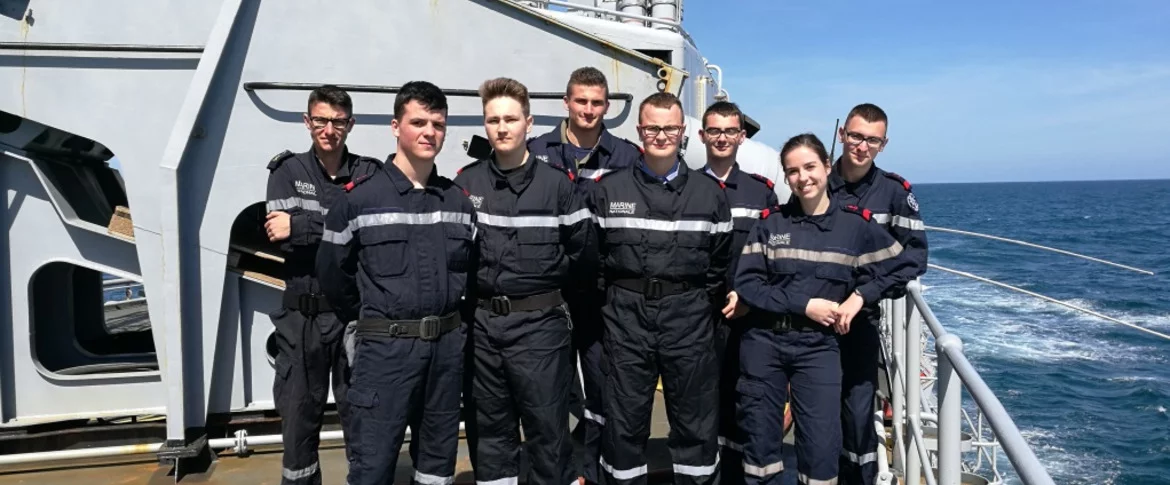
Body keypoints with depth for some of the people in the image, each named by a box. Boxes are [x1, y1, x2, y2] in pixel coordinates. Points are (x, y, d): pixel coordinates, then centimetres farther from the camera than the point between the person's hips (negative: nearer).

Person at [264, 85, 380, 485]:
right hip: (303, 316, 1)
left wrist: (302, 227, -16)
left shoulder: (369, 173, 3)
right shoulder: (287, 171, 4)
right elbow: (280, 236, -10)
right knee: (299, 416, 11)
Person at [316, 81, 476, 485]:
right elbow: (332, 273, 2)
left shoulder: (459, 201, 7)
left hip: (447, 345, 4)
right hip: (384, 347, -4)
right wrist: (368, 323, 8)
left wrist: (450, 320, 10)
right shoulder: (358, 199, -6)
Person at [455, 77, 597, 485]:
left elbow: (584, 253, 0)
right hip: (481, 323, 3)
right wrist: (475, 285, 2)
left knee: (547, 427, 2)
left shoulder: (557, 183, -2)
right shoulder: (466, 183, 4)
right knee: (488, 427, 14)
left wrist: (545, 282, 4)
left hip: (539, 324, -3)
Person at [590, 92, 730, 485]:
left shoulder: (709, 193, 5)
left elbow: (720, 261, 8)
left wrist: (708, 307, 4)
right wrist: (611, 301, 5)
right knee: (624, 419, 9)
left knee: (695, 420, 9)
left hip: (689, 316, 0)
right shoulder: (608, 190, 3)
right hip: (627, 314, 0)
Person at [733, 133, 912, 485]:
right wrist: (804, 305, -15)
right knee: (760, 441, 10)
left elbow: (896, 265, 11)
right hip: (763, 342, 1)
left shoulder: (856, 223, 0)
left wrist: (858, 297, -4)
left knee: (821, 448, -2)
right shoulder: (770, 221, -1)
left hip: (818, 345, 0)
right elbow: (746, 284, -6)